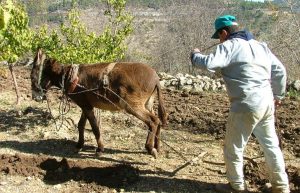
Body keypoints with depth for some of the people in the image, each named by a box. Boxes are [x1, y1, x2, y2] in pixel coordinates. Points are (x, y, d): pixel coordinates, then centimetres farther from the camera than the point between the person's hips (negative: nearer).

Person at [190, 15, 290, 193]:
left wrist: (195, 55, 0)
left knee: (233, 148, 8)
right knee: (271, 145, 20)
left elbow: (209, 64, -21)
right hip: (267, 103, 8)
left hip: (246, 106, -8)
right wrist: (278, 95, 29)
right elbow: (280, 71, 19)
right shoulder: (260, 45, 16)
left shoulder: (230, 46, -7)